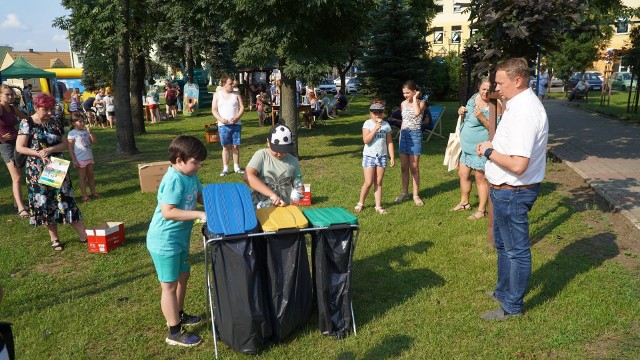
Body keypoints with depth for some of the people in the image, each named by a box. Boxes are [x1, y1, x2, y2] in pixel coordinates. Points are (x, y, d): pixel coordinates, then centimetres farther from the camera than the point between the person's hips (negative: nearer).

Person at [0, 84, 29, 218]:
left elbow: (25, 117, 27)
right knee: (17, 178, -12)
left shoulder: (12, 108, 9)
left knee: (18, 176, 16)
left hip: (18, 142, 8)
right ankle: (21, 209, -11)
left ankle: (17, 202, 29)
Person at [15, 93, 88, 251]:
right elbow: (19, 147, -6)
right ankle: (54, 239, 16)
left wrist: (49, 149, -14)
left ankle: (84, 235, -2)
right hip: (37, 170, -2)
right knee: (45, 203, 5)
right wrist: (38, 153, -19)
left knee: (65, 199, -1)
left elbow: (65, 144, 2)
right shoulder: (27, 124, -5)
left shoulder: (56, 123, 4)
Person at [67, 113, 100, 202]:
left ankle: (93, 192, 23)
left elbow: (94, 141, 2)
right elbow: (70, 148, -12)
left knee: (91, 175, 13)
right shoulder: (72, 133, -11)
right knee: (83, 177, 3)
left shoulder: (86, 131, 5)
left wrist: (90, 132, -10)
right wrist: (74, 160, -15)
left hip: (89, 157, 6)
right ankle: (84, 195, 9)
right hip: (80, 160, -6)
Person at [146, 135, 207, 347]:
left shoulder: (191, 175, 1)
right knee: (169, 285, 2)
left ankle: (178, 315, 44)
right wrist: (198, 214, -33)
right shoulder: (173, 180, -26)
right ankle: (175, 333, 15)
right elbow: (167, 212, -32)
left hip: (179, 239, 9)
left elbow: (200, 196, 15)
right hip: (164, 242, -9)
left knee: (183, 276, 24)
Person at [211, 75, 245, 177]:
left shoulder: (236, 94, 6)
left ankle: (236, 167, 15)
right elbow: (214, 110, 2)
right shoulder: (217, 95, 4)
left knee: (236, 146, 4)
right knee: (226, 147, 2)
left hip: (236, 124, 1)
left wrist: (237, 117, -14)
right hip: (223, 125, -1)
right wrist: (220, 119, -14)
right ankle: (225, 168, 9)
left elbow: (242, 107, 4)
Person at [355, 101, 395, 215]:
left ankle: (378, 206, 15)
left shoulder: (386, 125, 2)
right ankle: (360, 203, 16)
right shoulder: (368, 124, -7)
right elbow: (366, 140, -19)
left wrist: (392, 157, 2)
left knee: (378, 182, 8)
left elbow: (389, 142, 6)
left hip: (382, 156, 3)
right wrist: (375, 128, -25)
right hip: (369, 156, -3)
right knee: (368, 182, -4)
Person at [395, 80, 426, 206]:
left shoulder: (421, 103, -6)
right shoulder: (403, 104, 9)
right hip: (404, 135, 5)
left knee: (414, 167, -1)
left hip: (415, 135, -5)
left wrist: (415, 98, -17)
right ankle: (404, 192, 20)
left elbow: (417, 113, -29)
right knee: (404, 167, 9)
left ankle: (416, 195, 9)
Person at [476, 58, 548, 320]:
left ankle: (512, 306, 22)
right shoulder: (519, 104, 7)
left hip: (512, 193, -10)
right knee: (503, 244, 24)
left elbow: (518, 165, -31)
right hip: (506, 190, 11)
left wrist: (489, 151, -17)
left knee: (516, 250, 6)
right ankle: (504, 291, 43)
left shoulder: (524, 112, -26)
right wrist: (490, 148, 1)